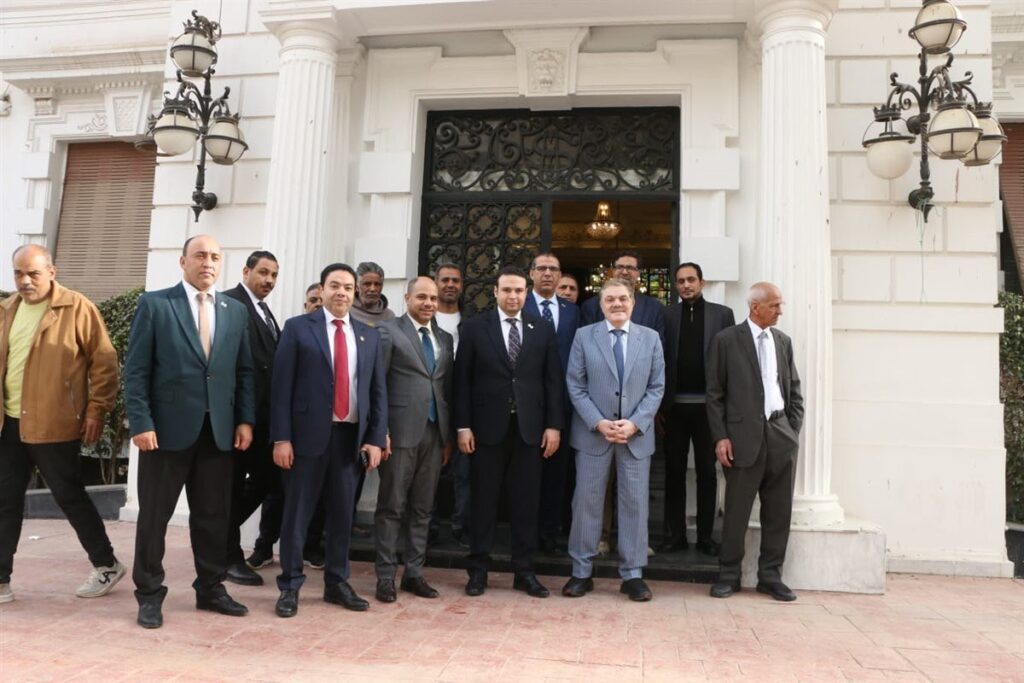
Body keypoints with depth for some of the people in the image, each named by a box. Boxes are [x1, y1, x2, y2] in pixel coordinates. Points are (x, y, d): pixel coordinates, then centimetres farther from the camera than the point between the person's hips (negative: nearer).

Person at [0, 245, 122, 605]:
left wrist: (96, 411, -11)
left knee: (70, 496, 3)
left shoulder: (77, 308, -8)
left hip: (52, 425, -6)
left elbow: (104, 361, -9)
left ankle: (107, 565, 18)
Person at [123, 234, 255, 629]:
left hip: (219, 430, 3)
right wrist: (141, 423, -11)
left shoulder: (236, 311, 11)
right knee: (154, 515, 7)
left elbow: (244, 371, 11)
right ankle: (149, 594, 21)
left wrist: (245, 420, 2)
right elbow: (136, 370, -4)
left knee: (214, 515, 10)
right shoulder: (154, 304, 0)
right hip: (168, 427, -3)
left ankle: (211, 589, 24)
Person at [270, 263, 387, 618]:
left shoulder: (369, 336, 11)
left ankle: (337, 583, 25)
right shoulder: (298, 328, 1)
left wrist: (376, 439, 1)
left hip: (352, 436, 3)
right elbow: (281, 386, -4)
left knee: (343, 513, 11)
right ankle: (290, 586, 19)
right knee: (297, 513, 5)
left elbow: (378, 391, 9)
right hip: (309, 434, -3)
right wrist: (281, 438, -10)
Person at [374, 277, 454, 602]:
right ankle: (386, 576, 12)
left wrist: (449, 435, 10)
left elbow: (448, 388, 15)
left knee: (422, 508, 10)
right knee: (392, 506, 2)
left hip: (435, 433, 5)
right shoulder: (388, 331, -1)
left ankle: (414, 572, 19)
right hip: (401, 431, -5)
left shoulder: (445, 339, 15)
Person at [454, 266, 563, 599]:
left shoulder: (543, 329, 7)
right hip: (488, 426, -1)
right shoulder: (475, 327, 2)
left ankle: (524, 571, 18)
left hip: (529, 427, 2)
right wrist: (463, 426, -5)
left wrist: (553, 425, -1)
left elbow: (553, 380, 5)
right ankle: (478, 569, 18)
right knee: (483, 500, 7)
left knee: (526, 502, 7)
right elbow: (462, 379, 0)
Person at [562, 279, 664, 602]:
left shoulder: (651, 338, 6)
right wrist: (599, 423, -11)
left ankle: (632, 574, 17)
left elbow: (656, 387, 3)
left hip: (637, 434, 1)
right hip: (593, 433, -1)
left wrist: (635, 423, -10)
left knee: (635, 503, 6)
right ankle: (581, 572, 16)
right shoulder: (584, 336, 3)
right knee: (586, 502, 4)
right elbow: (575, 386, -1)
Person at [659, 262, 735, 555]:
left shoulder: (722, 314, 4)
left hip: (708, 405, 0)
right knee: (674, 470, 7)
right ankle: (676, 533, 17)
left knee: (707, 472, 9)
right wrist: (659, 404, -4)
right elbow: (660, 360, 1)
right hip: (675, 405, 1)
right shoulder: (666, 315, 4)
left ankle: (705, 535, 18)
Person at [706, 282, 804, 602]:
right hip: (744, 435, -4)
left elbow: (794, 392, 15)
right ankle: (728, 575, 16)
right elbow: (715, 393, -3)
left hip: (781, 434, 4)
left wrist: (793, 432, 6)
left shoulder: (783, 341, 12)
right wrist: (720, 437, -8)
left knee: (778, 511, 8)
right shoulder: (726, 340, -1)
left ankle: (770, 576, 20)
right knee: (737, 510, 2)